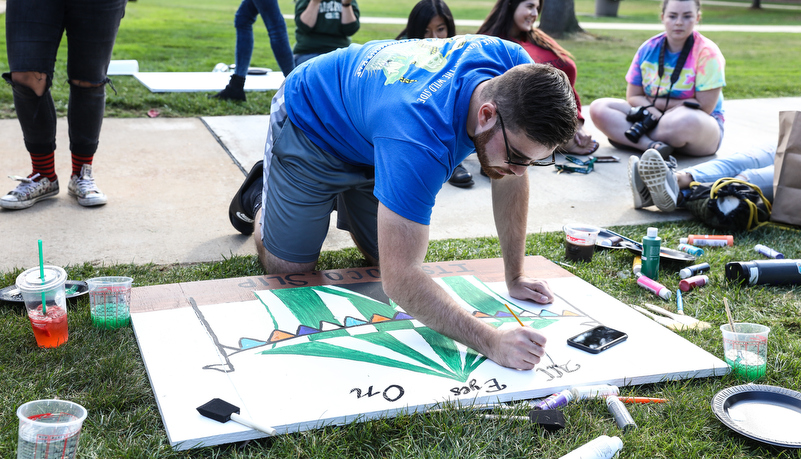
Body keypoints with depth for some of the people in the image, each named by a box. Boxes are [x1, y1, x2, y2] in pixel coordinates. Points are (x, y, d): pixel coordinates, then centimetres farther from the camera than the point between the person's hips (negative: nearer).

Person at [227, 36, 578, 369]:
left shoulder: (516, 69, -28)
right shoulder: (419, 139, -48)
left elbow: (510, 179, -13)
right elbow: (399, 280, -46)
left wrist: (514, 277, -11)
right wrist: (491, 342, -52)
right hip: (310, 123, -6)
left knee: (384, 255, 4)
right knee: (289, 267, -2)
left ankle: (343, 200, 33)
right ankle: (259, 197, 29)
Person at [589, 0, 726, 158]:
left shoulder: (707, 53, -11)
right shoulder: (648, 48, 2)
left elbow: (704, 106, -15)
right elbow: (633, 97, 2)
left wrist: (655, 101, -10)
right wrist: (655, 114, -19)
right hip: (654, 117, 5)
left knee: (687, 120, -41)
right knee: (598, 108, -13)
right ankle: (653, 145, -32)